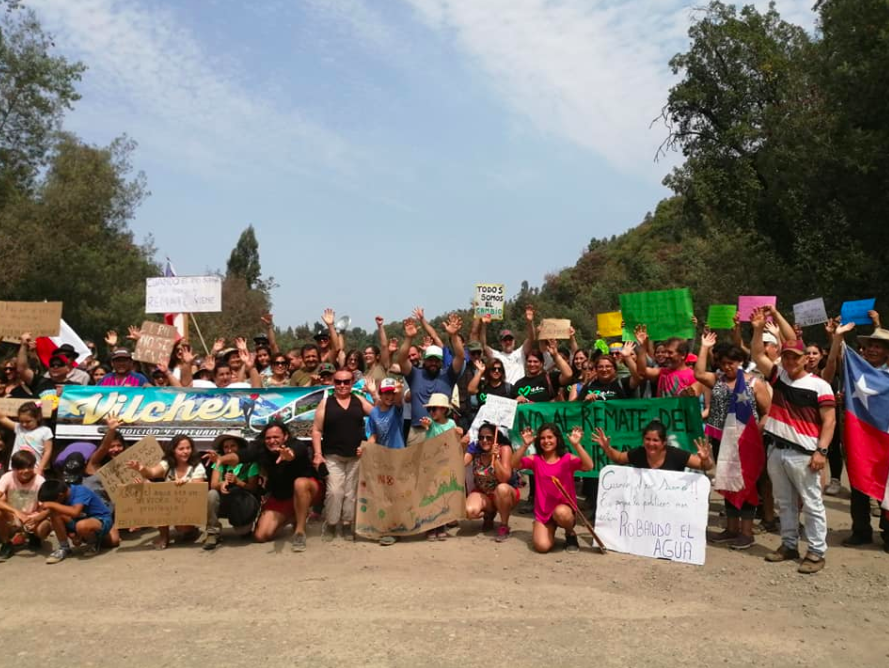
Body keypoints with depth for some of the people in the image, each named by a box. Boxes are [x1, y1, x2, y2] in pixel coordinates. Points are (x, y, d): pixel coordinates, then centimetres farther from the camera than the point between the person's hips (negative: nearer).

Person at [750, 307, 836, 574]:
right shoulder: (778, 376, 7)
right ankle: (789, 545, 25)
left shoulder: (819, 385, -7)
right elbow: (758, 355, 4)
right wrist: (758, 329, -8)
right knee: (784, 502, 14)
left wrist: (821, 451, -16)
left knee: (812, 504, 1)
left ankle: (817, 552, 9)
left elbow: (829, 421, -9)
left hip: (803, 454, -5)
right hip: (776, 450, 6)